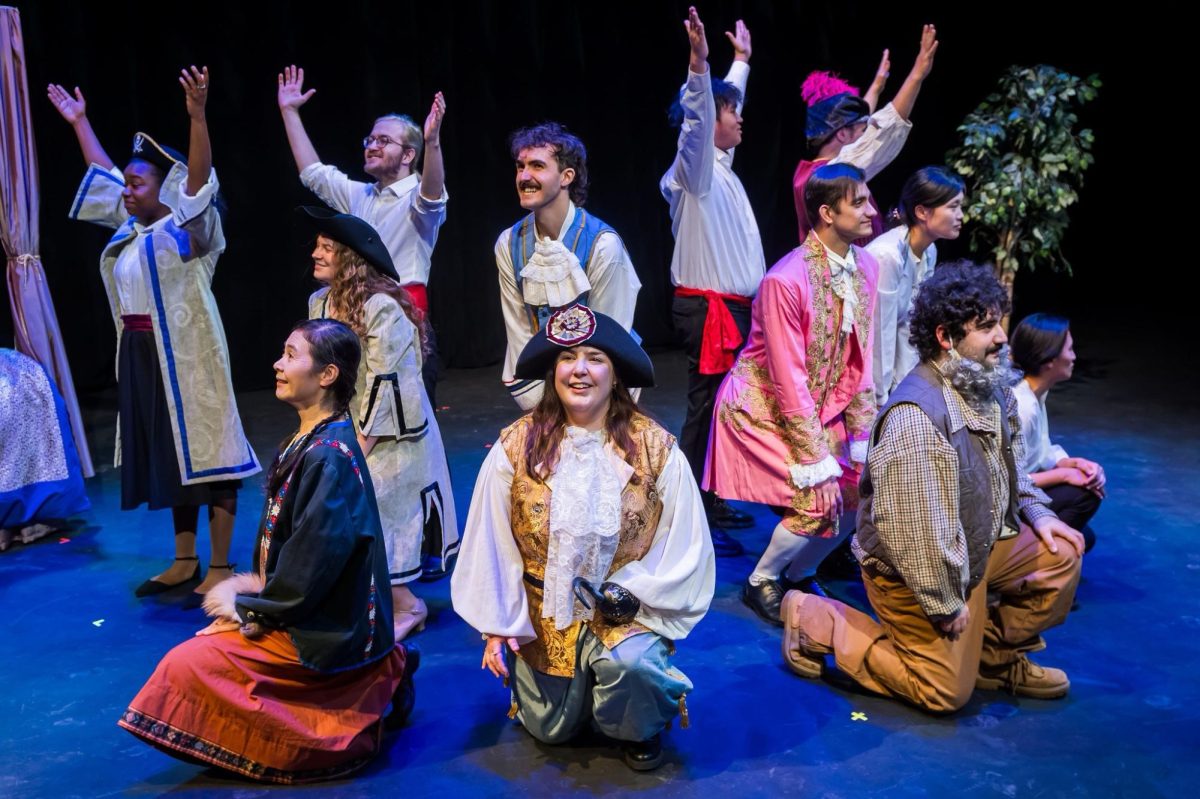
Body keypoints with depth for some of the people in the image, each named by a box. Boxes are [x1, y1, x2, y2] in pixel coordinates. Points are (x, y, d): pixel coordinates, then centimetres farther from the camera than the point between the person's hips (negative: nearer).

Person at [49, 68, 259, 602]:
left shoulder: (186, 227, -8)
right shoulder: (132, 227, 13)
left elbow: (200, 178, -24)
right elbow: (103, 173, 26)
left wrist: (197, 115, -37)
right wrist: (79, 121, 33)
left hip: (186, 354, -8)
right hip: (141, 354, 8)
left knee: (205, 451, -4)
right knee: (169, 455, 13)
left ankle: (221, 567, 2)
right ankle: (184, 561, 23)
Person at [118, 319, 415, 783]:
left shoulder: (329, 457, -24)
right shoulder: (310, 440, 5)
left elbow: (312, 565, -23)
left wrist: (249, 607, -11)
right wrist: (257, 584, 4)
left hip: (330, 631, -9)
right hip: (308, 613, 9)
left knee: (187, 666, -6)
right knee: (203, 646, 20)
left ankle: (368, 694, -1)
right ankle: (373, 680, 13)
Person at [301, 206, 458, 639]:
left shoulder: (383, 308, -21)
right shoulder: (319, 302, 4)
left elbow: (384, 384, -20)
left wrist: (359, 447, -17)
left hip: (389, 436, -8)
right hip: (346, 428, 8)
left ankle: (405, 605, 8)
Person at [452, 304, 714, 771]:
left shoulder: (655, 448, -13)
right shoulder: (516, 448, -10)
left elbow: (683, 544, -9)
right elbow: (492, 544, -5)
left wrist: (632, 591, -19)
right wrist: (498, 627, -5)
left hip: (628, 609, -2)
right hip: (544, 611, 2)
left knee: (631, 666, -32)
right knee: (550, 730, 9)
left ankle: (642, 727, 5)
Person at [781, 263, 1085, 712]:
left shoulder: (989, 387, -1)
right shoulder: (915, 417, -32)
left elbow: (1010, 464, 19)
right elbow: (908, 527, -31)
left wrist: (1035, 512, 3)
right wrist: (944, 604, -21)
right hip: (915, 571, -8)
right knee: (946, 692, 0)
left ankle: (995, 658, 20)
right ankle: (817, 621, 7)